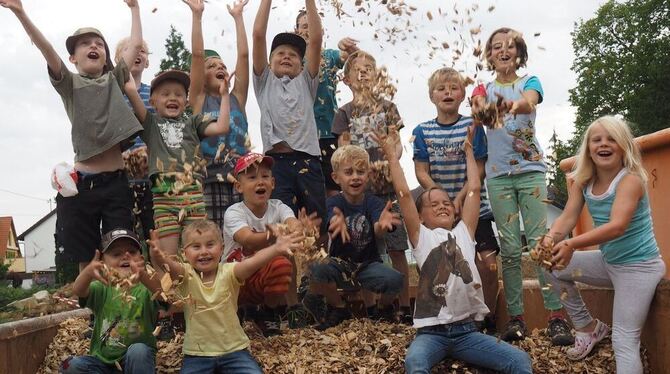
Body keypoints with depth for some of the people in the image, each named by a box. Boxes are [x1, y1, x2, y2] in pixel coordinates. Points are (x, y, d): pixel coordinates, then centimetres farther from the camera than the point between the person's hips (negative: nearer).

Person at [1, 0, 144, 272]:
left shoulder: (115, 80, 16)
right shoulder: (69, 83, 8)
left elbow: (136, 44, 17)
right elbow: (46, 48, -5)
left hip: (116, 182, 1)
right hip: (82, 183, -1)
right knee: (86, 263, 2)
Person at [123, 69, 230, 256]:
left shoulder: (192, 122, 19)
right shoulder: (151, 123, 14)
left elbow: (222, 127, 4)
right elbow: (130, 89, 3)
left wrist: (224, 94, 8)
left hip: (194, 194, 1)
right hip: (164, 197, -1)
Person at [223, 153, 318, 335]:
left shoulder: (278, 207, -5)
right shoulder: (234, 212, -16)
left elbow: (294, 224, -27)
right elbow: (248, 240, -36)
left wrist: (295, 229, -53)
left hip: (267, 277, 5)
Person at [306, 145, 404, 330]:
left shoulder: (374, 203, -6)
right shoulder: (333, 202, -8)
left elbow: (378, 232, -26)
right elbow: (333, 222, -31)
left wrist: (382, 225, -52)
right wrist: (339, 223, -57)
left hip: (368, 264, 0)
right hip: (340, 263, 0)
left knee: (395, 280, -30)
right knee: (317, 270, -32)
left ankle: (383, 309, 8)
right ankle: (339, 309, -1)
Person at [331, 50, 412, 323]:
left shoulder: (387, 107, 10)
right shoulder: (345, 112, 8)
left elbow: (397, 145, 5)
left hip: (388, 185, 0)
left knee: (397, 249, 1)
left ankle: (404, 306, 8)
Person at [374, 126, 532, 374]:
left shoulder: (463, 233, 18)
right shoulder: (421, 237, 9)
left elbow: (474, 189, 16)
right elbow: (403, 194, -1)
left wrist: (469, 150, 24)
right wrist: (392, 154, 4)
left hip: (466, 330, 4)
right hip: (431, 331, -3)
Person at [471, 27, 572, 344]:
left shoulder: (529, 81, 7)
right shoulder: (484, 89, 12)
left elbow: (530, 102, -17)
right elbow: (479, 111, -12)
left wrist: (515, 105, -42)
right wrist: (482, 111, -38)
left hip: (531, 169, -1)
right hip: (498, 174, 2)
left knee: (541, 241, -10)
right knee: (510, 248, 0)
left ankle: (556, 317, -7)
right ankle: (515, 317, 5)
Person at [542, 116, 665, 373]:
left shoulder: (630, 180, -23)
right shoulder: (583, 182, -2)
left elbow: (617, 226, -36)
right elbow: (568, 217, -12)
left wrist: (571, 244, -49)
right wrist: (551, 238, -35)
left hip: (638, 266, -7)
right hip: (608, 261, 7)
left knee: (624, 341, -12)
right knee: (553, 266, 7)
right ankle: (588, 326, 19)